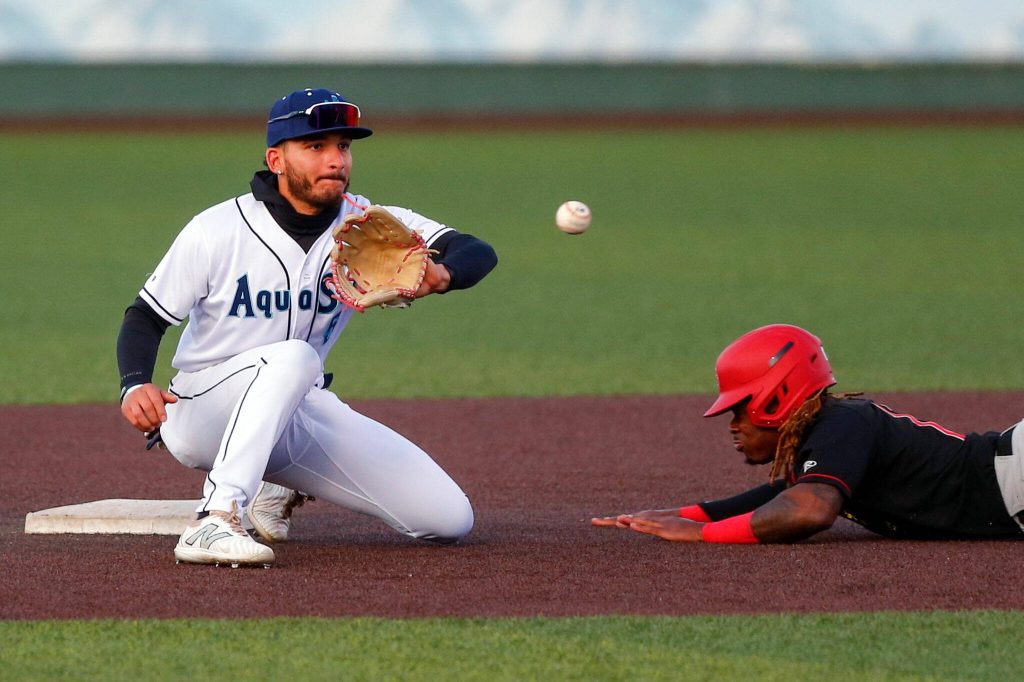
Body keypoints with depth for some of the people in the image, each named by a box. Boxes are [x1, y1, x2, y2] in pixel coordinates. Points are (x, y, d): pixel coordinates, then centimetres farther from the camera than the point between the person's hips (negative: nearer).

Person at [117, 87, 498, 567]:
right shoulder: (216, 231, -14)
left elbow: (479, 253, -14)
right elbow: (146, 317, -9)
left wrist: (441, 275, -38)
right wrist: (134, 386, -30)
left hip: (301, 411, 6)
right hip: (201, 413, -6)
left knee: (449, 520, -1)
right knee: (292, 357, -38)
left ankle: (284, 487, 21)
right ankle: (213, 523, -44)